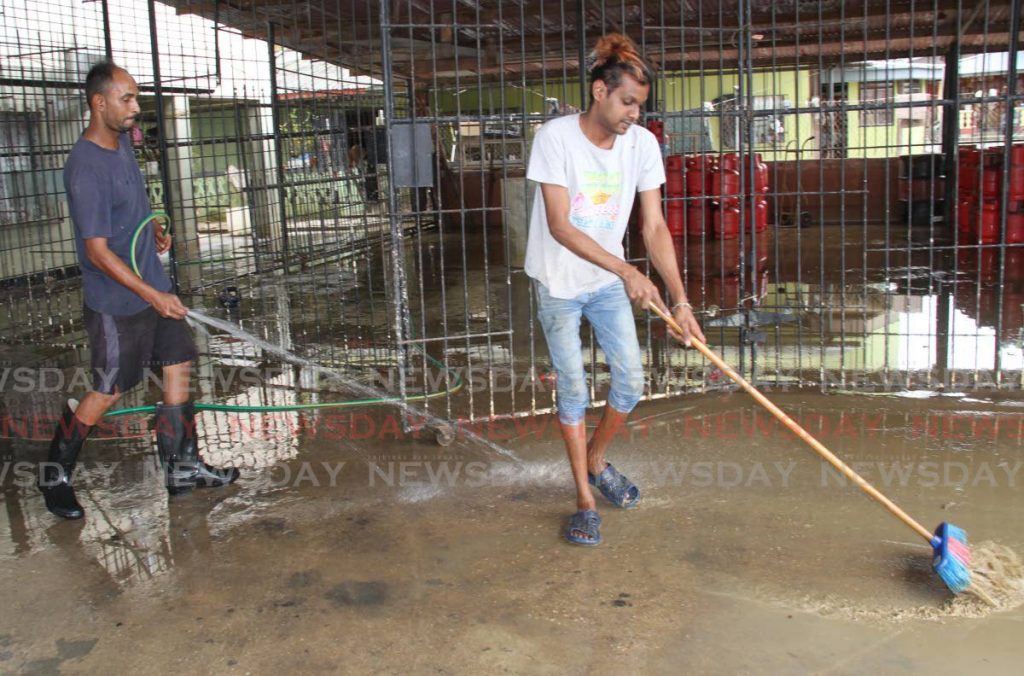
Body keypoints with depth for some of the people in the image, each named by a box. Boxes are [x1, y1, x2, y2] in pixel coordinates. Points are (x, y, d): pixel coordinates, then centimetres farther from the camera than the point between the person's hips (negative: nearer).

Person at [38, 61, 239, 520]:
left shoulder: (121, 142, 5)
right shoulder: (86, 167, -23)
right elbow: (98, 252, -23)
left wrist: (154, 230, 10)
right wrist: (152, 296, -23)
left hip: (153, 288, 8)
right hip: (116, 303, -8)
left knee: (178, 367, 10)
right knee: (107, 393, 3)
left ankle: (182, 468, 21)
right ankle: (54, 475, 23)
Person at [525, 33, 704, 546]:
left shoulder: (642, 144, -8)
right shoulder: (555, 137, -19)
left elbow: (654, 226, -8)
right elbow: (560, 226, -24)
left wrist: (680, 301, -16)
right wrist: (627, 271, -33)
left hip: (610, 282, 4)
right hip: (558, 284, -4)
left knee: (631, 382, 4)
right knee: (573, 390, 1)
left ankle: (596, 461, 32)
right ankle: (585, 499, 15)